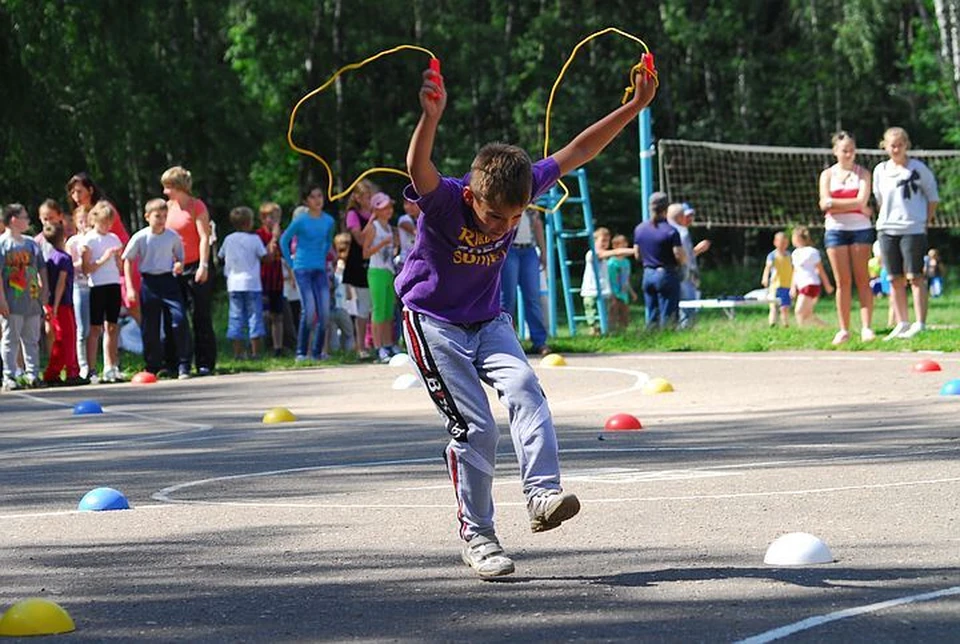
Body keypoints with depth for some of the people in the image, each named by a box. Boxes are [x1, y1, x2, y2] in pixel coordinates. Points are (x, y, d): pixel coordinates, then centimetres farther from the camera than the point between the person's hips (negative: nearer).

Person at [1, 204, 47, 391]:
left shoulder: (31, 243, 12)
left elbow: (41, 269, 18)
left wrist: (44, 291, 11)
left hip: (32, 301, 6)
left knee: (32, 340, 10)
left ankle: (32, 374, 15)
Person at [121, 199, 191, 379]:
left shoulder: (173, 237, 0)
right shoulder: (140, 238, -5)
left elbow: (180, 257, 13)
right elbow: (127, 260, 3)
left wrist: (179, 265, -11)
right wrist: (129, 287, -2)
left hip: (169, 280, 0)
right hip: (149, 282, 0)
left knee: (180, 320, -13)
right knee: (150, 328, 4)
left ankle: (183, 365, -7)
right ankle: (154, 367, 16)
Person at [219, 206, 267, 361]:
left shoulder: (229, 239, 6)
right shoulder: (254, 238, -5)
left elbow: (221, 256, 12)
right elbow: (264, 257, -5)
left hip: (234, 284, 3)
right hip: (252, 283, -3)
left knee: (236, 317, 5)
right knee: (255, 316, 1)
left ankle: (237, 353, 1)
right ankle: (255, 352, -3)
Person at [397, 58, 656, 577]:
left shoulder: (521, 189, -14)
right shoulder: (444, 202, -28)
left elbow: (576, 152, -5)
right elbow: (418, 170, -51)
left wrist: (635, 106, -10)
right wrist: (431, 117, -69)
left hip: (488, 321, 4)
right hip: (433, 324, -4)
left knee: (524, 388, -23)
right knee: (474, 427, -10)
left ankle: (542, 494, -30)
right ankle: (475, 535, 3)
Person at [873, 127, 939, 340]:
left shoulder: (918, 168, -2)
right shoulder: (880, 170, 10)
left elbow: (933, 197, 3)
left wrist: (925, 222, -1)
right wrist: (887, 219, 10)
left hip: (913, 229, -4)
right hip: (887, 229, 4)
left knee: (915, 276, -5)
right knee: (895, 279, 5)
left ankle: (920, 324, -3)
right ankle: (902, 324, 11)